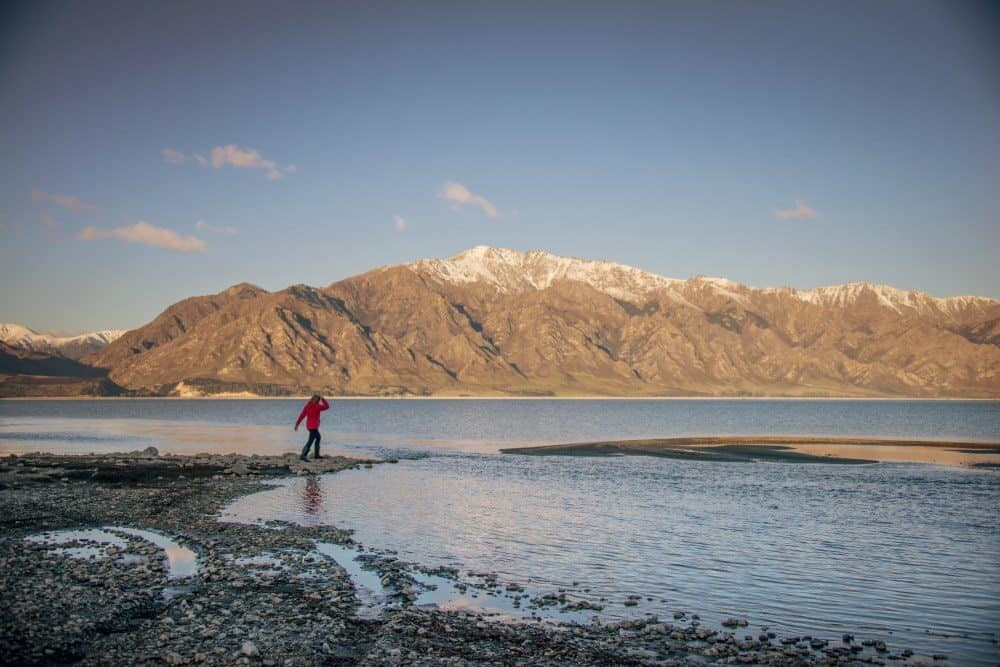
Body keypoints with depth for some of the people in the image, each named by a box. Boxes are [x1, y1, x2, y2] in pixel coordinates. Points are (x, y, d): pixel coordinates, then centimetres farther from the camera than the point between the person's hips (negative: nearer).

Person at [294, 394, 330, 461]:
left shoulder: (307, 406, 4)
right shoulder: (317, 406, -14)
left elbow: (302, 415, 3)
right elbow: (327, 406, -2)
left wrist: (297, 424, 6)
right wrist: (323, 399, 8)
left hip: (309, 425, 8)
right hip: (314, 426, -8)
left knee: (318, 437, 23)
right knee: (310, 441, -9)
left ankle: (316, 454, 27)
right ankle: (303, 455, -19)